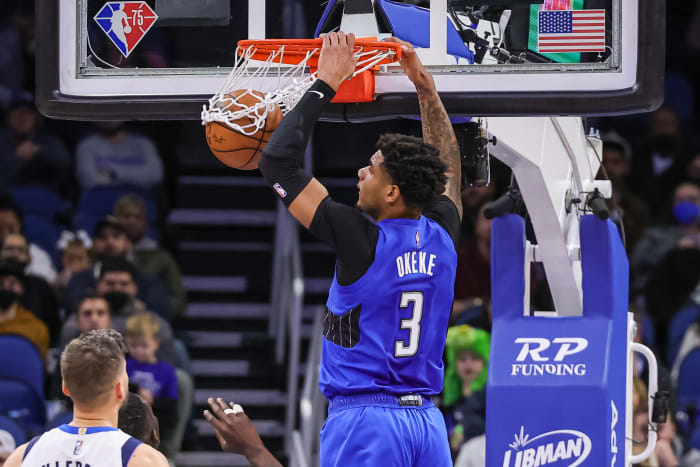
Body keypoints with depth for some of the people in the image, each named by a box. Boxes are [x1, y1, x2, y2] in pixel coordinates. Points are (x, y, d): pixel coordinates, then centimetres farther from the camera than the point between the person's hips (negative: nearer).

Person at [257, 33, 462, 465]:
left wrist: (326, 85, 0)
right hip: (427, 421, 6)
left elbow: (277, 161, -7)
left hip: (365, 421, -6)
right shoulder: (442, 237, 5)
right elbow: (448, 168, 28)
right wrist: (426, 87, 30)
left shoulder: (362, 242, -10)